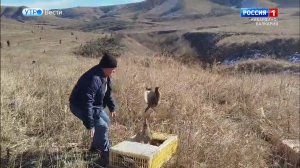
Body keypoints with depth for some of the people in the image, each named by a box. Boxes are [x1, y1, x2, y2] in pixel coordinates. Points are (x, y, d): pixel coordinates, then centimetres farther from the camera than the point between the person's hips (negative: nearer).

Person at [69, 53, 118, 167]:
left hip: (94, 105, 10)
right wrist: (90, 125, -38)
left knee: (106, 120, 18)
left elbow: (107, 93, 14)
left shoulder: (105, 76, -4)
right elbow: (86, 103, -39)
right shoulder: (94, 79, -35)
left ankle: (95, 147, 34)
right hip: (80, 106, -10)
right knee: (102, 126, -15)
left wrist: (112, 107, 11)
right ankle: (106, 155, 1)